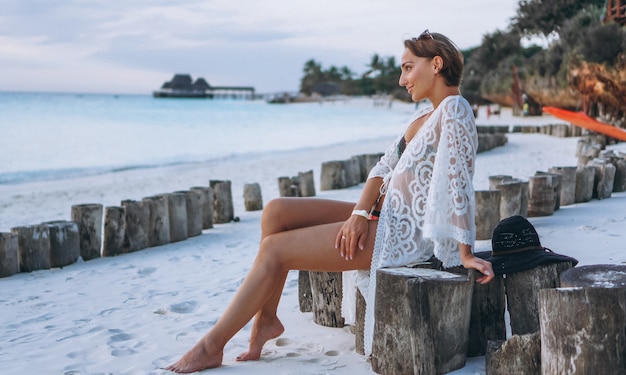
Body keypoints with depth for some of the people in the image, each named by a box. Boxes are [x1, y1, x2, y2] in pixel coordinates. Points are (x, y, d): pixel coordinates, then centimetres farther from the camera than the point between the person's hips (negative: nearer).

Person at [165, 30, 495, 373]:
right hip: (383, 216, 9)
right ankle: (266, 319, 6)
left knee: (274, 249, -11)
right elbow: (385, 167, 9)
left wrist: (465, 254, -20)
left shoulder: (454, 109, -15)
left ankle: (212, 346, 2)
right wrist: (360, 213, -7)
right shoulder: (425, 114, 15)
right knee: (276, 211, -2)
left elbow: (459, 182, -19)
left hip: (404, 235, -9)